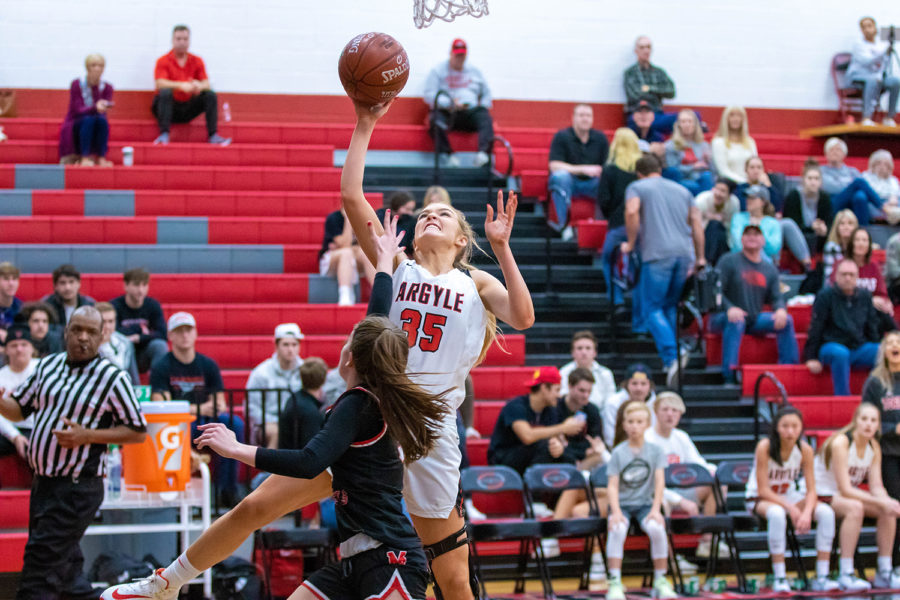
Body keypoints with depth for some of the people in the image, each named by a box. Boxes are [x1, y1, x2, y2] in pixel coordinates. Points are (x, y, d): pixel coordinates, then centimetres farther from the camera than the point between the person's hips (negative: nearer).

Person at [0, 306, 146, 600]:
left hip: (77, 490, -7)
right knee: (65, 566, 15)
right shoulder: (47, 365, 9)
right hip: (42, 484, 7)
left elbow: (138, 431, -5)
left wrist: (86, 436, -17)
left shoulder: (112, 377, -8)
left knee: (41, 561, -10)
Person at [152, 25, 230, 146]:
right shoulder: (163, 61, -5)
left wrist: (199, 86, -29)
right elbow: (160, 84, -20)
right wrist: (181, 86, -36)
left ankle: (213, 135, -21)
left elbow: (206, 84, -3)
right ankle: (164, 135, -36)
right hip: (169, 107, -3)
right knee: (165, 92, -34)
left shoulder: (197, 61, 6)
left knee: (210, 95, -16)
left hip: (188, 109, 3)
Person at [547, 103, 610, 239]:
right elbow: (555, 166, -14)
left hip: (592, 183, 2)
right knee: (560, 176, -37)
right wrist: (583, 169, -21)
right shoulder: (562, 137, -4)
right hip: (569, 182, -2)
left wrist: (601, 172, -23)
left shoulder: (600, 138, 6)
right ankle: (564, 225, -34)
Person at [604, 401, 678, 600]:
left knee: (657, 528, -29)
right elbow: (612, 486, -6)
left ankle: (660, 581, -13)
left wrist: (656, 510, -15)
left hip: (645, 503, 1)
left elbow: (659, 482, -3)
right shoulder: (618, 453, -1)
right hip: (622, 503, -1)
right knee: (617, 529, -32)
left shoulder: (655, 450, 2)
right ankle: (615, 583, -25)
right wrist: (616, 512, -20)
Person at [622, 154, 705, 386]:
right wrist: (700, 258, 21)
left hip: (657, 254, -4)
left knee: (653, 308, -1)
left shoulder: (637, 188, 10)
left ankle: (671, 357, -18)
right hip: (685, 252, 4)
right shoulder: (682, 190, 23)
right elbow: (697, 225, 17)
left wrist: (631, 243, -1)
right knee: (672, 306, 19)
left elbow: (632, 212, -11)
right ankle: (679, 348, 1)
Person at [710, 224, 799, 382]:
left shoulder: (770, 269, 14)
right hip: (722, 318, -5)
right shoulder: (729, 261, 0)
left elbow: (776, 297, 7)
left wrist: (780, 310, -18)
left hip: (754, 321, 5)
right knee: (735, 321, -38)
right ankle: (729, 375, -41)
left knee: (786, 320, -16)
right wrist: (729, 308, -28)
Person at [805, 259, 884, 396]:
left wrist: (877, 350, 12)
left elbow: (872, 327, 19)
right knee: (841, 354, -39)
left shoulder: (865, 296, 10)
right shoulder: (825, 296, -3)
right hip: (831, 346, -4)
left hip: (860, 348, 4)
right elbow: (815, 328, -4)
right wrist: (811, 358, -6)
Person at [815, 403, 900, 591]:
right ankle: (846, 575, -34)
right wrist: (881, 502, -32)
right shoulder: (841, 443, -24)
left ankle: (884, 573, -6)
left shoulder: (874, 447, -1)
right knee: (855, 508, -36)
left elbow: (877, 487, -4)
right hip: (822, 495, -8)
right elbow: (845, 489, -28)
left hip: (848, 495, 8)